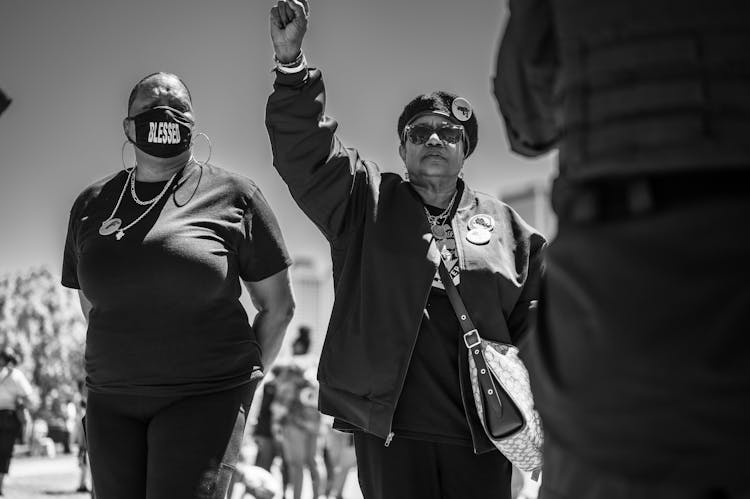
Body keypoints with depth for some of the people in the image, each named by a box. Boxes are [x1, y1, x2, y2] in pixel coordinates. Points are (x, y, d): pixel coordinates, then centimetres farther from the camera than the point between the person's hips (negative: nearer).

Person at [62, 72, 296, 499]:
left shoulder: (233, 195, -1)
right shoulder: (92, 205, 11)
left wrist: (245, 380, 9)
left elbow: (279, 306, 6)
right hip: (112, 403, 4)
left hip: (205, 396, -4)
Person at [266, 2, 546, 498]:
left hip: (480, 430, 2)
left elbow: (534, 318, 16)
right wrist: (291, 62, -16)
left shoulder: (502, 222, 14)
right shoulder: (367, 201, 10)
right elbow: (305, 153, -4)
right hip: (388, 422, -1)